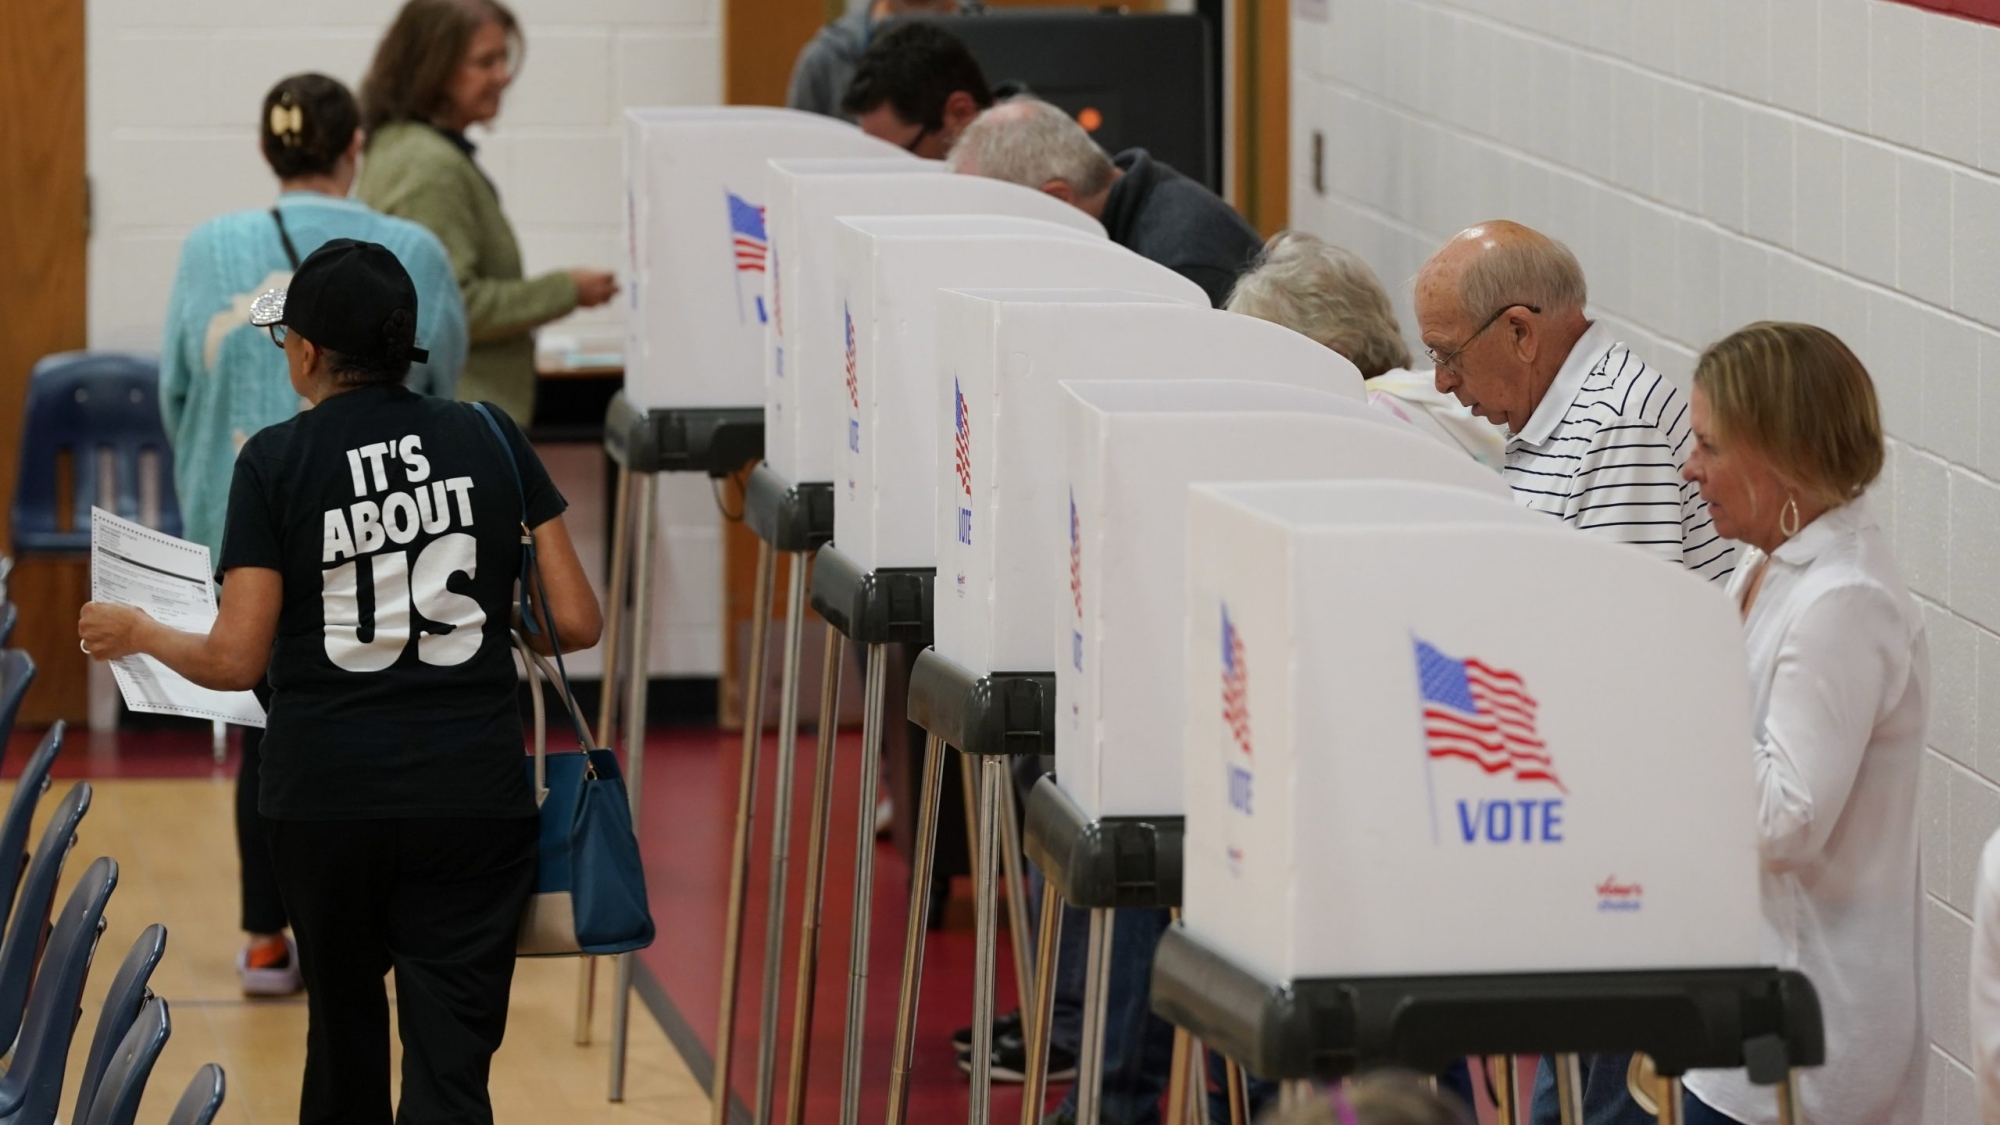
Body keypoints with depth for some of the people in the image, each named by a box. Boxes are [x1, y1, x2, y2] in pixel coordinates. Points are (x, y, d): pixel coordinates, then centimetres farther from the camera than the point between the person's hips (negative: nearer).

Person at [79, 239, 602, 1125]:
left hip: (326, 795, 0)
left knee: (344, 1023, 22)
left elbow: (235, 661, -7)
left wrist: (136, 634, 12)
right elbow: (575, 622, 2)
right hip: (473, 796, 0)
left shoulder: (275, 461, -4)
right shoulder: (491, 442, 2)